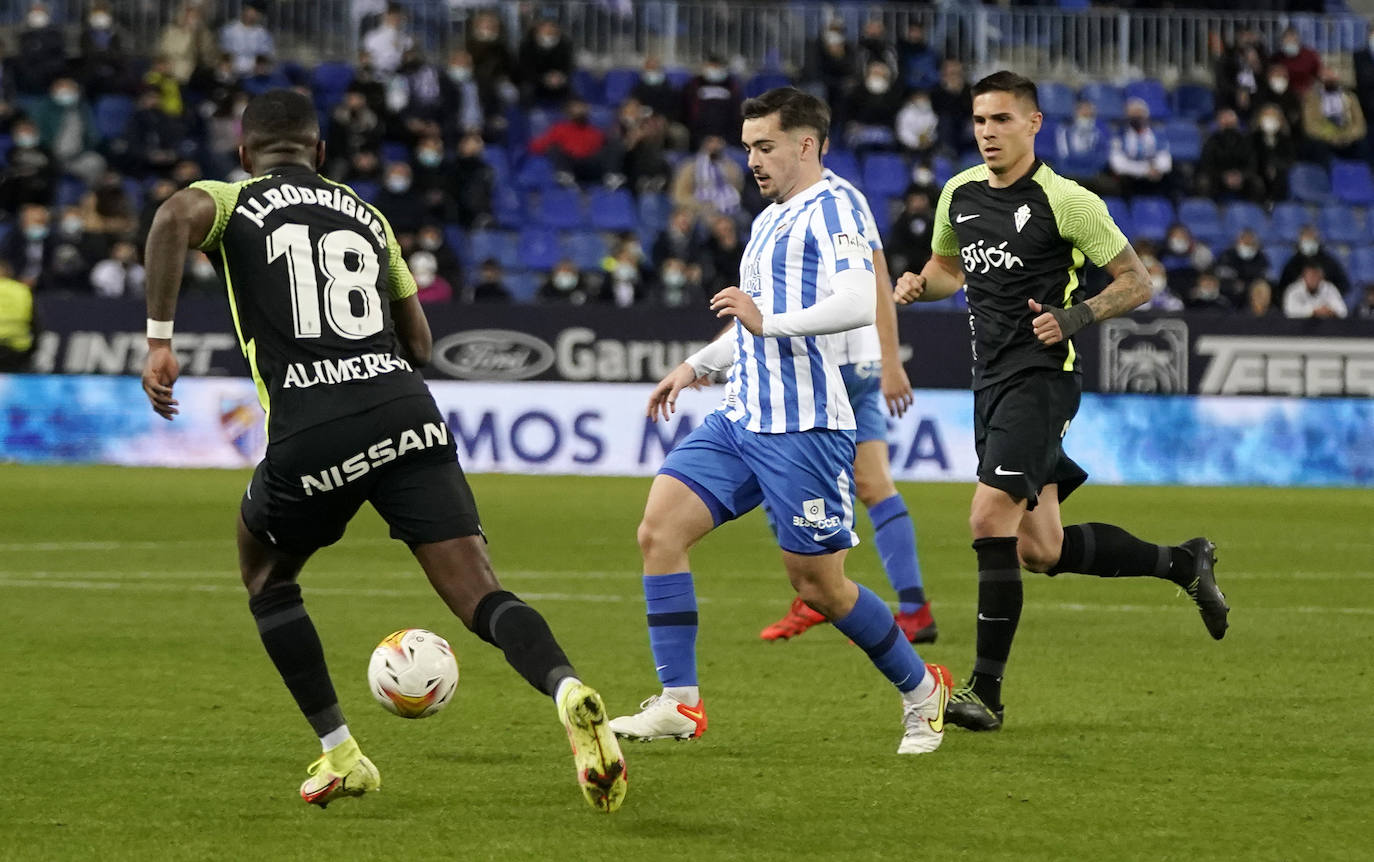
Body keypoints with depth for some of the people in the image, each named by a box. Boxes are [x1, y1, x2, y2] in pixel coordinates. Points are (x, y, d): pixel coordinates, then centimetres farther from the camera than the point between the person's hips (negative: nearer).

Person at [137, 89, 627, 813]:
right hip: (407, 413, 2)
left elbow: (174, 218, -11)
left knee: (266, 575, 27)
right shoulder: (366, 216, 25)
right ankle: (567, 689, -37)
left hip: (308, 432, -2)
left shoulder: (235, 204, 14)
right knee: (480, 597, -7)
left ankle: (340, 755, 22)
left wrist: (158, 340, -10)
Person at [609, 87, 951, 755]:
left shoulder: (830, 210, -9)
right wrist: (698, 365, 28)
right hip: (740, 418, 9)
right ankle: (679, 705, -6)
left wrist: (769, 322, -25)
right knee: (659, 530, -8)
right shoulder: (768, 221, 20)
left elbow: (859, 304, -24)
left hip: (803, 429, -9)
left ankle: (922, 691, 21)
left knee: (819, 585, -1)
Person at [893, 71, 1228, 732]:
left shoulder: (1068, 201, -9)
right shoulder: (960, 193, 9)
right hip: (991, 380, 8)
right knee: (1041, 550, 9)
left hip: (1041, 376, -8)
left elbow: (1136, 282, -5)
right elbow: (948, 267, 27)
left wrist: (1076, 317, -20)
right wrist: (917, 284, 4)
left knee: (990, 521, -19)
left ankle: (986, 689, -14)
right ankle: (1182, 563, 30)